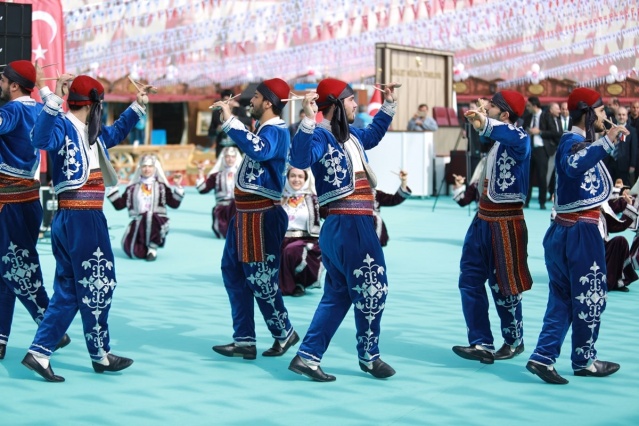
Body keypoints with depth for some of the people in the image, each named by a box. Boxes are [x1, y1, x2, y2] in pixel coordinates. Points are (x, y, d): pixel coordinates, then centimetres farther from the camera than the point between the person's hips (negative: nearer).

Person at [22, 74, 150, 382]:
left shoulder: (92, 133, 16)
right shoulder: (63, 126, -11)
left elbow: (115, 133, 37)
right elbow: (41, 139, -33)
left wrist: (137, 107, 38)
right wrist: (52, 101, -40)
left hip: (86, 218, 10)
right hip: (80, 218, -10)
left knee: (68, 292, 10)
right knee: (97, 286, 2)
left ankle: (39, 353, 8)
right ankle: (101, 355, 14)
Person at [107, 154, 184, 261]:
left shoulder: (161, 187, 9)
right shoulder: (132, 187, 12)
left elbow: (174, 204, 2)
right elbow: (119, 205, 11)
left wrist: (178, 187, -8)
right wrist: (113, 187, 6)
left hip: (157, 223, -1)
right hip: (138, 224, 1)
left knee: (149, 217, -41)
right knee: (134, 252, -27)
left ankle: (152, 248, -18)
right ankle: (144, 247, 12)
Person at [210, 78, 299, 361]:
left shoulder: (275, 131, -16)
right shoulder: (265, 130, 16)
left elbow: (258, 149, -39)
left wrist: (229, 121, -36)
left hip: (262, 217, -11)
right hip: (247, 214, 11)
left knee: (260, 279, -3)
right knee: (233, 271, 12)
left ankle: (284, 334, 16)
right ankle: (244, 340, 17)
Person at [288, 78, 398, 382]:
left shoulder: (351, 136, 16)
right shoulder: (321, 135, -11)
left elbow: (373, 135, 38)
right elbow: (300, 158, -31)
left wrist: (388, 106, 32)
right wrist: (308, 120, -40)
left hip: (353, 224, 10)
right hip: (347, 224, -10)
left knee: (338, 294, 10)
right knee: (371, 288, 0)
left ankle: (307, 356, 10)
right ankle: (369, 356, 14)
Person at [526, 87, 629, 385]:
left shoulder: (579, 141, 16)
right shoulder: (573, 141, -14)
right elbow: (575, 165, -36)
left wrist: (610, 142, 30)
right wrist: (606, 142, -39)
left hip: (566, 229, 9)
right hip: (580, 230, -9)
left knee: (563, 297, 9)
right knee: (589, 296, 3)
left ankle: (543, 357, 4)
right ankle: (584, 361, 14)